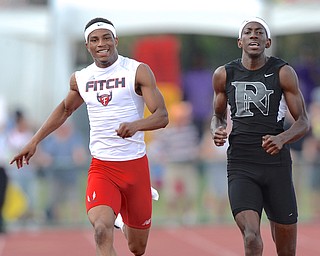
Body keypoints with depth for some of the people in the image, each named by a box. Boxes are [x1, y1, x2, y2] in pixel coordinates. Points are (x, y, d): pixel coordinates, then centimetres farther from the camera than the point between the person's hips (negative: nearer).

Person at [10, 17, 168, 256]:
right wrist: (34, 141, 21)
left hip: (135, 165, -1)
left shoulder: (138, 71, -7)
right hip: (101, 167, 1)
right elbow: (65, 108, 27)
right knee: (102, 229, -28)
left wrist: (136, 125, -34)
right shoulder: (80, 79, 6)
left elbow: (162, 116, -13)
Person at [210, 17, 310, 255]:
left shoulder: (283, 73, -1)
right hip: (241, 166, 0)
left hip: (277, 164, 0)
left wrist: (282, 139, -20)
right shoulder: (224, 75, 5)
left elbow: (304, 122, 0)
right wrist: (217, 130, -4)